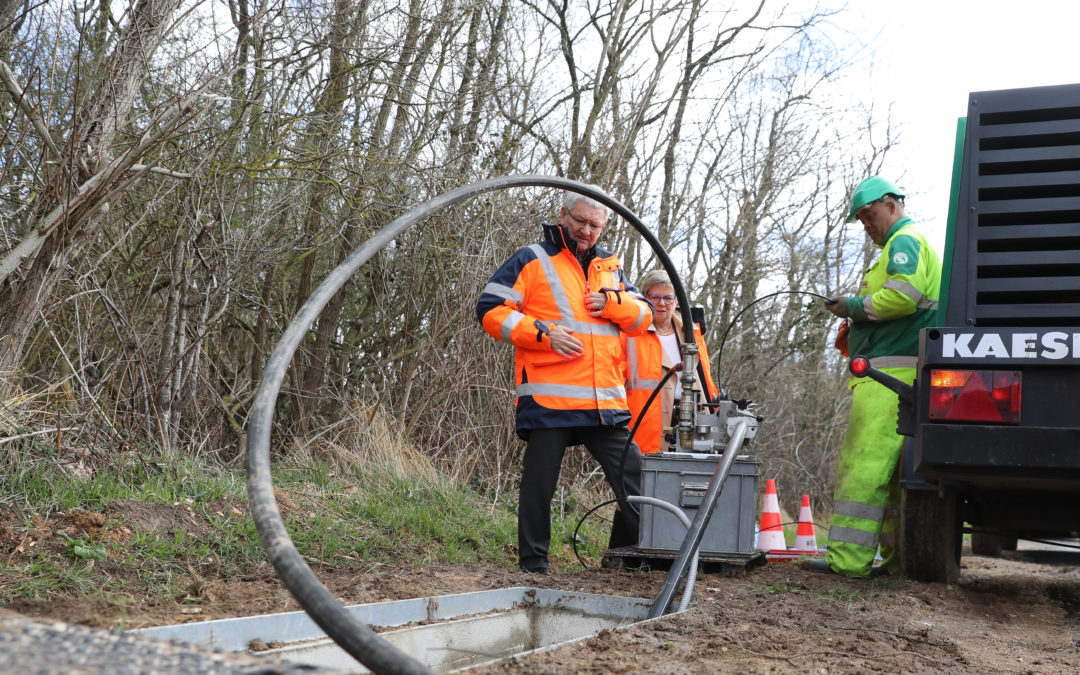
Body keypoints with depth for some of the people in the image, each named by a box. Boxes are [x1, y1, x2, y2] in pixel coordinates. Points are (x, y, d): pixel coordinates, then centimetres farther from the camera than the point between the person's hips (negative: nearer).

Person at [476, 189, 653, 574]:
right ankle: (533, 564, 12)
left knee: (632, 477, 2)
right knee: (539, 483, 1)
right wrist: (544, 334, -12)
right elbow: (491, 311, -2)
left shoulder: (609, 267, 21)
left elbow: (643, 317, 21)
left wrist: (612, 303, 0)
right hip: (548, 398, -4)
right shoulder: (531, 261, 5)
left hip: (605, 401, 5)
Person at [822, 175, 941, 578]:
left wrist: (854, 307, -6)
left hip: (891, 374, -11)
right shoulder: (917, 244, 30)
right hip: (902, 377, 11)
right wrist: (857, 312, 18)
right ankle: (899, 557, 11)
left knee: (862, 466, -13)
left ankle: (847, 559, -15)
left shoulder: (904, 242, -3)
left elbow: (902, 296, -19)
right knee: (895, 470, 9)